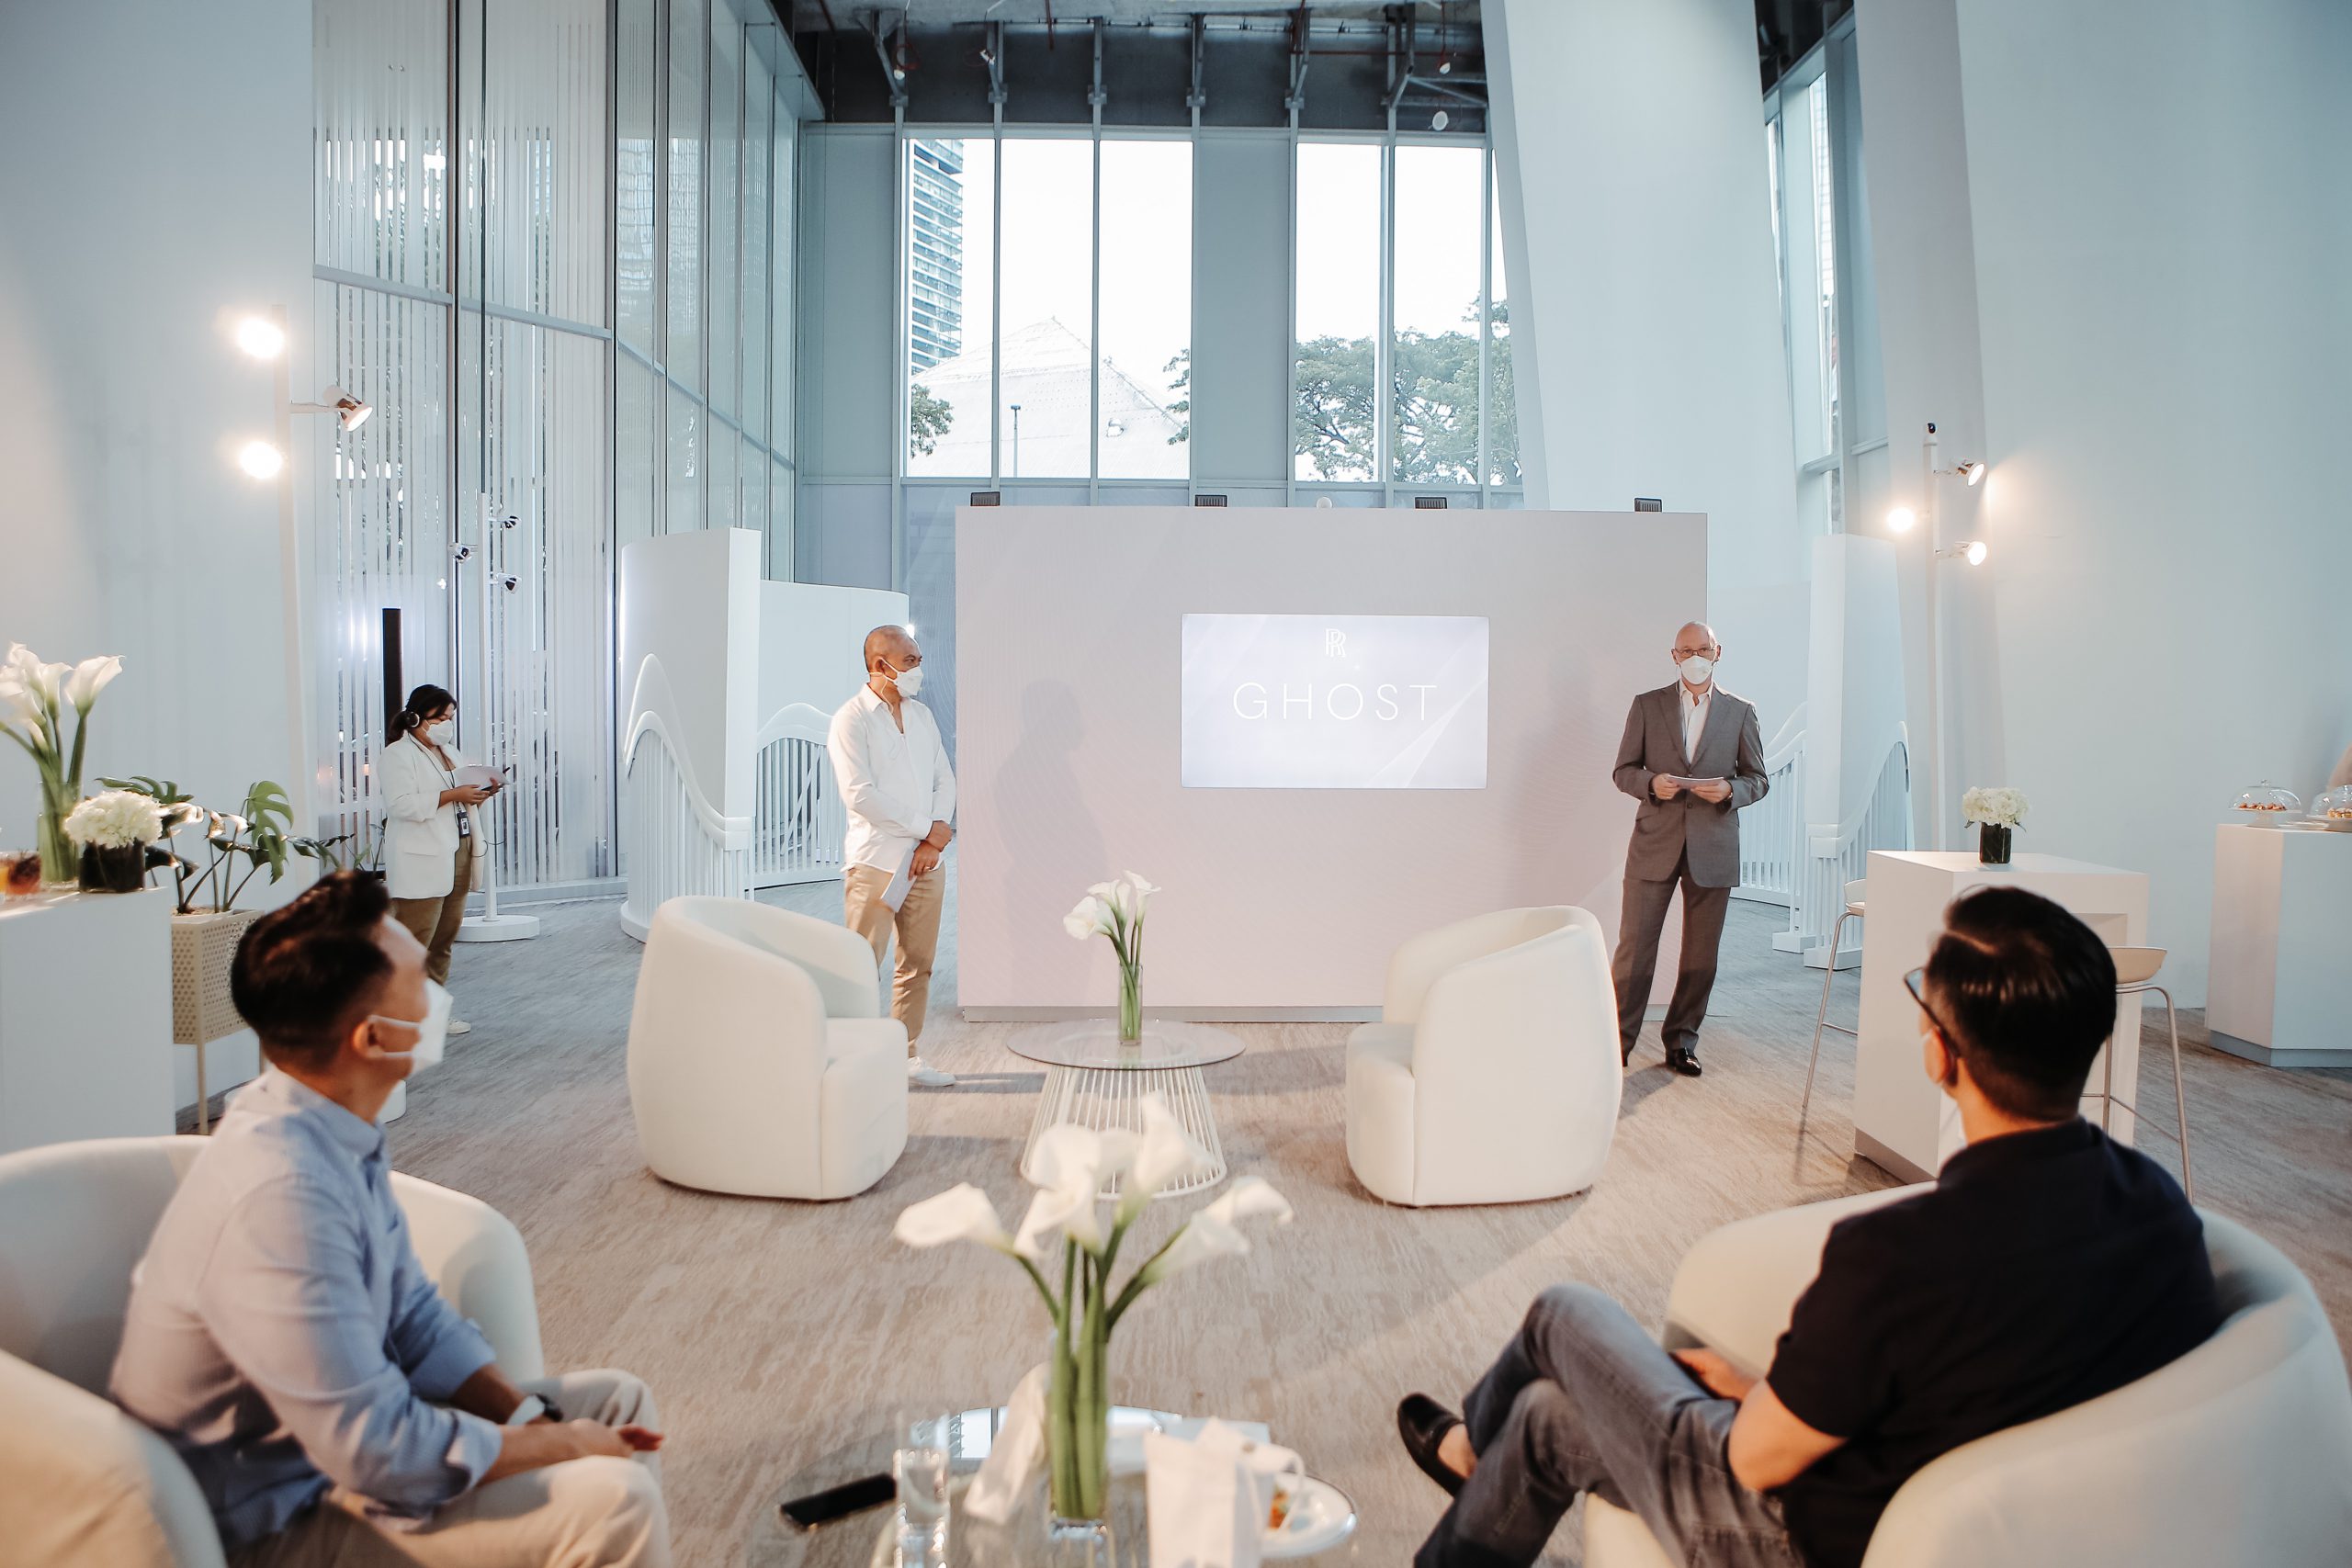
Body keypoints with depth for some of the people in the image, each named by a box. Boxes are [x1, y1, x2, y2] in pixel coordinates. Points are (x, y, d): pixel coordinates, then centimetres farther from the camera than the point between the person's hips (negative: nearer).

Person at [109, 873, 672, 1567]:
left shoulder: (331, 1129, -2)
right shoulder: (278, 1194, -32)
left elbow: (415, 1315, 8)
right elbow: (385, 1457, -29)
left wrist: (531, 1416, -4)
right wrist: (563, 1444, -15)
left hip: (338, 1426, 9)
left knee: (619, 1401, 10)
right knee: (613, 1503, -20)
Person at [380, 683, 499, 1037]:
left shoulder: (451, 752, 19)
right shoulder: (398, 755, -7)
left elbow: (464, 791, 28)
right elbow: (401, 805, -19)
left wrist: (482, 792, 5)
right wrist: (453, 795, -22)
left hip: (455, 858, 8)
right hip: (421, 865, -8)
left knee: (443, 941, 11)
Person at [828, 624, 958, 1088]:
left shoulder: (922, 716, 14)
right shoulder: (852, 719, -7)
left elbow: (945, 780, 11)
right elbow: (860, 794, -16)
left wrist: (934, 841, -5)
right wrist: (926, 827, -13)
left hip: (924, 861, 7)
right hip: (876, 861, -6)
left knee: (918, 963, 9)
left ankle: (906, 1055, 18)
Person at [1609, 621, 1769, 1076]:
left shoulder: (1740, 713, 8)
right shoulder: (1647, 705, 6)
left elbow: (1758, 779, 10)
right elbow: (1623, 771, 6)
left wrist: (1730, 790, -12)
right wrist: (1651, 783, -15)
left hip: (1712, 849, 1)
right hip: (1655, 844, -1)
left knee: (1701, 955, 6)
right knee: (1634, 948, -3)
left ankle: (1681, 1043, 18)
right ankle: (1617, 1041, 6)